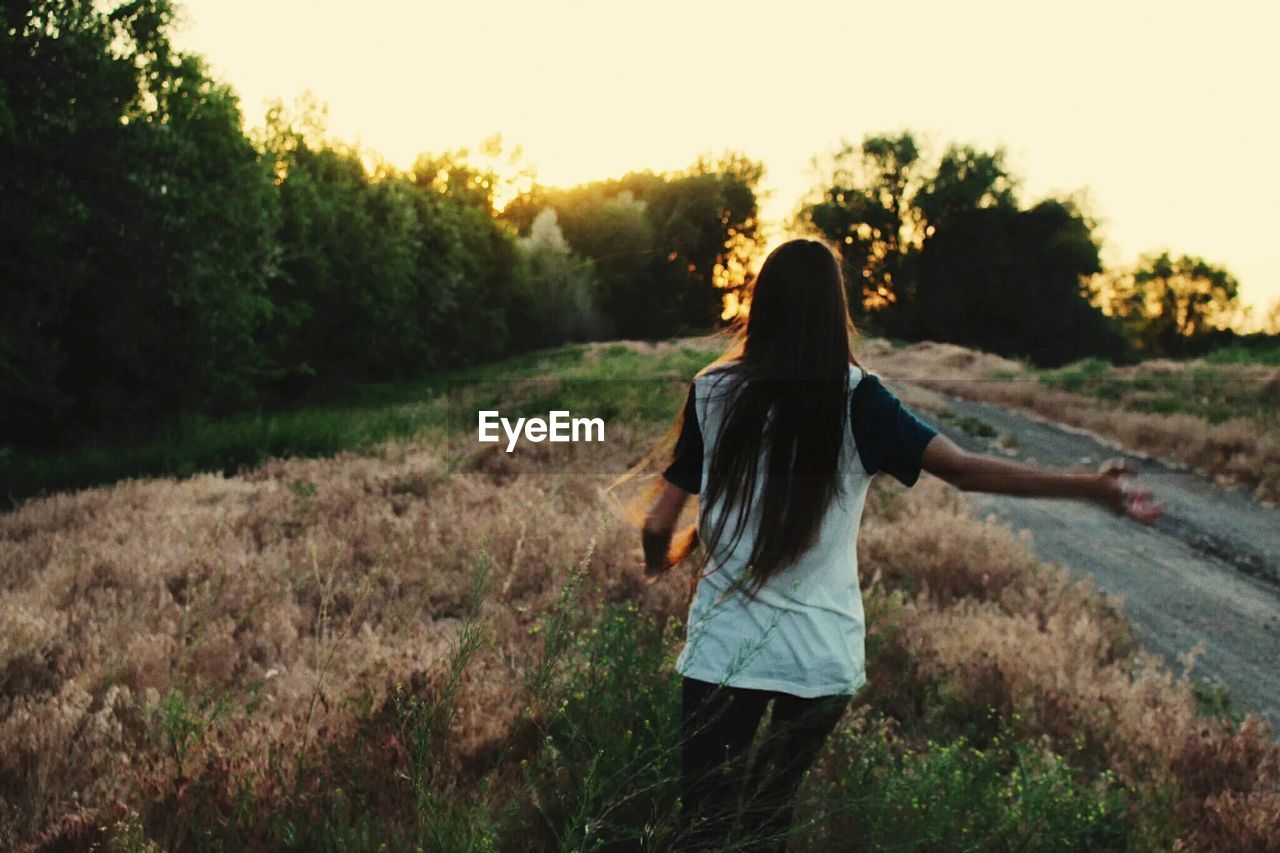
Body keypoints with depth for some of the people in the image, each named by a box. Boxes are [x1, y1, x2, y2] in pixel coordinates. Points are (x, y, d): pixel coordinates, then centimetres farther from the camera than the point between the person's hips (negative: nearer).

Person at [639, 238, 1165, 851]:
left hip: (722, 649, 0)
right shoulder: (856, 400, -7)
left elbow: (659, 525, -3)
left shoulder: (712, 392, -4)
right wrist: (1092, 488, -10)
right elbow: (963, 469, -15)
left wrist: (660, 562, 20)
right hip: (822, 654, 1)